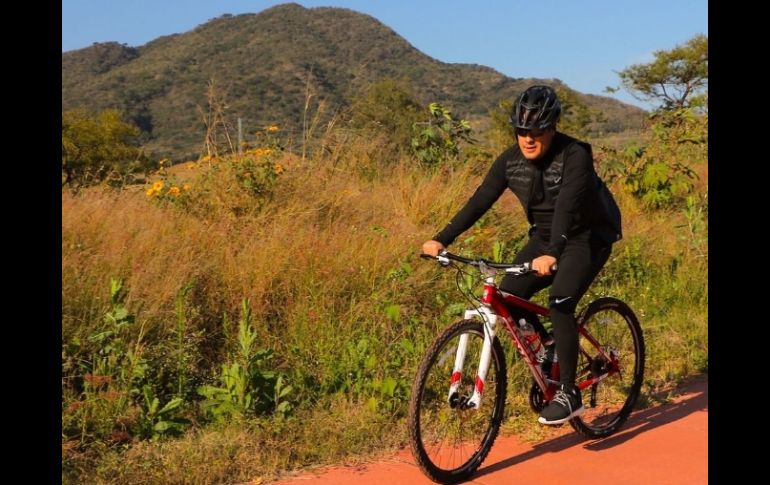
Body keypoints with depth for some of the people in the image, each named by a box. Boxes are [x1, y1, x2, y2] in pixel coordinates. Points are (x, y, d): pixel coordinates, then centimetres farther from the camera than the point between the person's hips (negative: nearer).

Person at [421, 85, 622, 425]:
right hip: (545, 238, 6)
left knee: (560, 302, -25)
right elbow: (480, 201, -13)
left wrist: (551, 254, -52)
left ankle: (568, 394, -13)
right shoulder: (511, 160, -8)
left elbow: (566, 206, -38)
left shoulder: (575, 156, -25)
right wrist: (442, 240, -22)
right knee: (508, 297, -8)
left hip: (587, 238, -6)